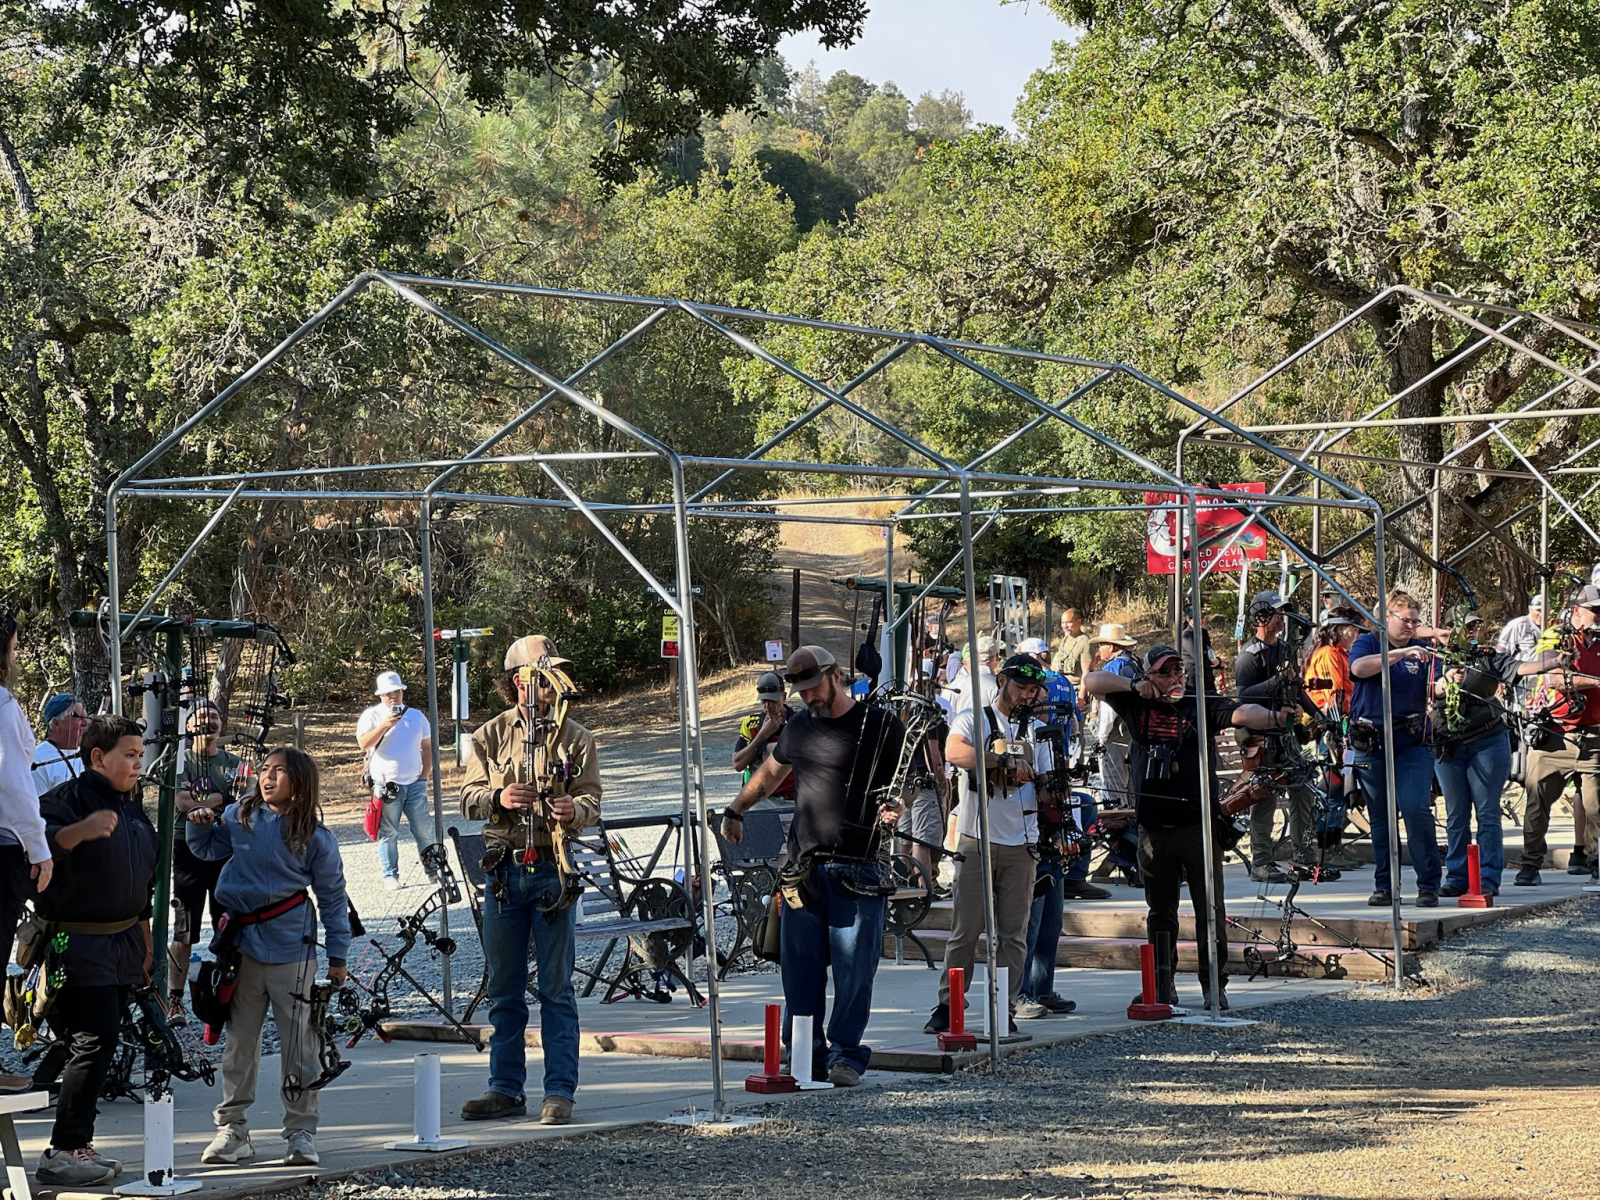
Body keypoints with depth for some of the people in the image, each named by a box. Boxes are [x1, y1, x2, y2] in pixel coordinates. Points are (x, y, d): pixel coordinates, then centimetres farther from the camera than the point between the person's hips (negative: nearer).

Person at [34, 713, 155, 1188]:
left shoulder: (133, 810, 18)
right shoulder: (68, 799, -9)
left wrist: (146, 948, 26)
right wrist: (81, 830, -42)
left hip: (122, 944, 9)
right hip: (78, 944, -9)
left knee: (102, 1041, 8)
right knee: (93, 1041, -14)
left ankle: (79, 1144, 14)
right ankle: (62, 1152, -11)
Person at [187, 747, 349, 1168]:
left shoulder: (315, 838, -4)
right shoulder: (239, 816, 5)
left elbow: (332, 897, 1)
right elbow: (207, 849, 23)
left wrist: (338, 954, 1)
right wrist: (199, 823, 1)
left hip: (291, 951, -3)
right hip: (243, 947, 4)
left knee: (298, 1042, -1)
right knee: (239, 1041, 9)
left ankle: (300, 1132, 7)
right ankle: (232, 1129, 15)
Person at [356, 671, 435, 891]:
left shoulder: (416, 716, 13)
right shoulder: (371, 716, 1)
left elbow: (427, 747, 18)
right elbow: (363, 744, -13)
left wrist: (425, 774, 9)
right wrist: (384, 726, -24)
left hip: (414, 783, 3)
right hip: (386, 785, -3)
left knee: (424, 830, 4)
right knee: (388, 833, 0)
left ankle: (433, 871, 12)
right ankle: (390, 875, 5)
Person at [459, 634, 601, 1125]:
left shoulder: (576, 738, 4)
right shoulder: (491, 736, 9)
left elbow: (592, 801, -2)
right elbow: (468, 798, 5)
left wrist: (574, 810, -26)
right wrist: (498, 797, -16)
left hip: (553, 869, -2)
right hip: (503, 870, 3)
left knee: (556, 987, -1)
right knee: (504, 987, 8)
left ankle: (559, 1092, 3)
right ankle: (506, 1088, 16)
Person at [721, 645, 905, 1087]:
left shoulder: (881, 727, 0)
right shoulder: (799, 727, 14)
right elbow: (770, 772, 32)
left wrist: (894, 806, -13)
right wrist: (735, 811, 31)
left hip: (857, 868, -4)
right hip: (803, 867, 4)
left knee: (854, 969, -6)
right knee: (799, 967, 1)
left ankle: (846, 1055, 1)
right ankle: (807, 1056, 7)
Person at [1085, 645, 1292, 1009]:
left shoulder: (1201, 706, -2)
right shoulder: (1137, 705, 7)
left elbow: (1242, 714, -18)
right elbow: (1091, 681, 8)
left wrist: (1275, 717, -38)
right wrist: (1133, 686, -7)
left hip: (1198, 825, -3)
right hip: (1154, 827, 3)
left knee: (1210, 909, -4)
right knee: (1160, 912, 12)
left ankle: (1215, 986, 0)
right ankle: (1163, 989, 21)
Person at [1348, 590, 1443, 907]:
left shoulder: (1422, 651, 10)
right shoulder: (1367, 643, 5)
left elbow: (1435, 690, 0)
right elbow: (1359, 667, -17)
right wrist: (1400, 654, -26)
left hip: (1411, 742, 0)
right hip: (1370, 745, 0)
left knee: (1417, 810, -13)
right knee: (1380, 818, 6)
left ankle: (1428, 886, -10)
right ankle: (1384, 886, 14)